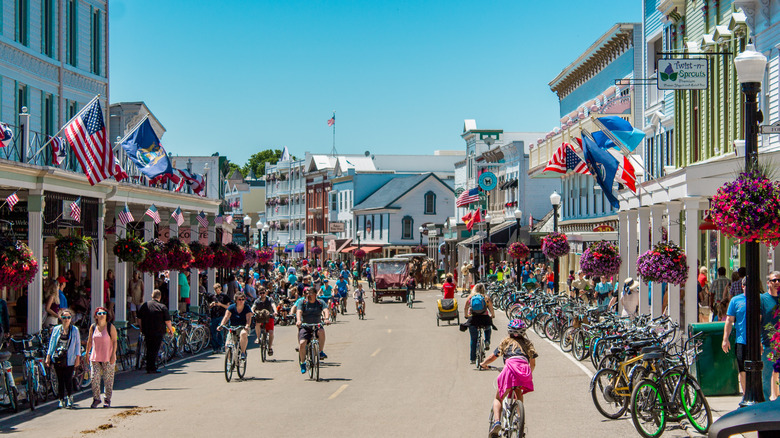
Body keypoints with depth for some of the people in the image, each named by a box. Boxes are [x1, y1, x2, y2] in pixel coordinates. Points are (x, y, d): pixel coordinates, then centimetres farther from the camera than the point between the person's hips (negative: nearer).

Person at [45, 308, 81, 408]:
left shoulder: (74, 330, 5)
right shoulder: (56, 329, 9)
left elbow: (78, 344, 4)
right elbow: (52, 343, 12)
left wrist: (78, 357, -3)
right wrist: (48, 356, 6)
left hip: (69, 360, -2)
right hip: (57, 359, 2)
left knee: (68, 380, -7)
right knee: (60, 381, 4)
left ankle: (70, 397, 12)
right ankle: (61, 400, 13)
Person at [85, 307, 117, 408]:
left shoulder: (110, 327, -4)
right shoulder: (93, 327, 5)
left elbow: (114, 341, -4)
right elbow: (90, 341, 14)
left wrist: (113, 355, -10)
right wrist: (87, 353, 16)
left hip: (108, 358, -3)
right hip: (95, 357, 3)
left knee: (108, 379, 1)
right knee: (94, 379, -1)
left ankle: (107, 400, 11)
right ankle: (96, 399, 12)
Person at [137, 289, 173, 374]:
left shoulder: (143, 306, 6)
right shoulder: (162, 307, -7)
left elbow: (139, 319, 12)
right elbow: (167, 321, -6)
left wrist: (142, 329, 25)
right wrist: (170, 329, 9)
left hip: (147, 332, 4)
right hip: (158, 332, -4)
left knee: (149, 350, 15)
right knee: (154, 350, -1)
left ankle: (149, 368, 20)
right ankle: (152, 369, -4)